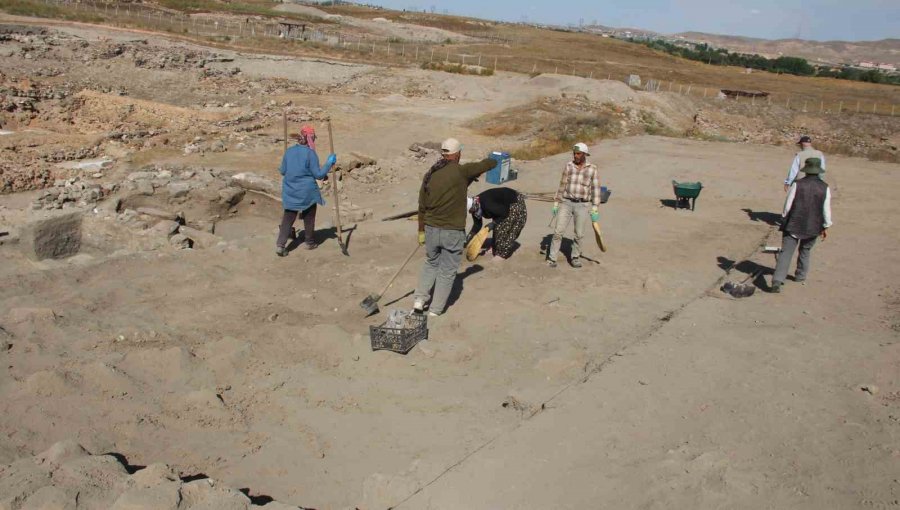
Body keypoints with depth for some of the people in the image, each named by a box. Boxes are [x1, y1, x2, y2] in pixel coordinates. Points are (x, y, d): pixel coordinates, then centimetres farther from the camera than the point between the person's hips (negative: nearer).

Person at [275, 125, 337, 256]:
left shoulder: (289, 151, -1)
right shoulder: (310, 153, -15)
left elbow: (283, 171, 7)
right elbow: (318, 174, -13)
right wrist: (329, 163, -4)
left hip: (290, 191, 4)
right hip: (307, 191, -4)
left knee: (288, 217, 10)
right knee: (309, 217, 16)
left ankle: (280, 244, -1)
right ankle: (309, 242, 29)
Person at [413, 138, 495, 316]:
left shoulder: (429, 175, 2)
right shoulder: (461, 171, -13)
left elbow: (422, 207, 8)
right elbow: (490, 164, -4)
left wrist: (421, 231, 18)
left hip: (431, 229, 5)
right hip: (453, 232, -5)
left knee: (431, 263, 26)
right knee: (447, 271, 10)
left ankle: (419, 299, 20)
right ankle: (435, 310, 16)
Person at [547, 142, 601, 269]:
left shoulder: (592, 169, -1)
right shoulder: (569, 166, 4)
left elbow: (596, 190, -1)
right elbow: (562, 186, 10)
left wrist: (595, 210, -5)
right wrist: (556, 204, 8)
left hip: (582, 205, -1)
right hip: (566, 202, 1)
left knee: (579, 234, 2)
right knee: (558, 231, -4)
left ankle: (575, 257, 22)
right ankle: (552, 258, 4)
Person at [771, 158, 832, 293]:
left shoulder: (797, 184, -10)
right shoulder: (825, 188, -5)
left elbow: (788, 205, -6)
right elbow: (826, 209, -1)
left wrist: (784, 219, 10)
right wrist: (826, 227, 10)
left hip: (793, 225, -2)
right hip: (813, 227, 2)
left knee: (786, 252, -6)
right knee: (805, 250, 25)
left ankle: (777, 280, -19)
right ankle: (801, 275, 37)